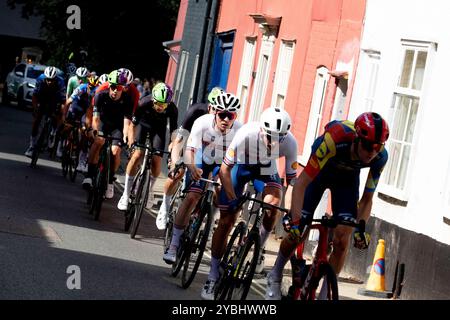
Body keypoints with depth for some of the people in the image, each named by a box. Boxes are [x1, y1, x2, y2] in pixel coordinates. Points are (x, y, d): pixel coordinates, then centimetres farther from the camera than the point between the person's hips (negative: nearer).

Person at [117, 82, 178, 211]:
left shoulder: (172, 109, -30)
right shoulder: (144, 103, -34)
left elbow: (173, 131, -21)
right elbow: (132, 124, -24)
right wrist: (131, 141, -35)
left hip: (158, 128, 1)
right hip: (143, 124, -1)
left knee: (156, 160, -13)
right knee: (137, 155, -20)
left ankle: (149, 188, 16)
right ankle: (126, 194, -11)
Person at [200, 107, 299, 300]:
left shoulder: (289, 142, -30)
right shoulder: (246, 134, -37)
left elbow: (292, 178, -17)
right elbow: (225, 169, -26)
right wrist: (233, 199, -31)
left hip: (266, 168, 2)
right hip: (241, 165, -1)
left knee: (273, 204, -29)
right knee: (226, 221, -5)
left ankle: (258, 247, -1)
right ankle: (213, 277, 5)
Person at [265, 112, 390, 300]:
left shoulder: (380, 156, -31)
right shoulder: (335, 140, -43)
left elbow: (367, 199, -16)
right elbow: (301, 183, -39)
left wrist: (360, 228, -31)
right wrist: (295, 222, -46)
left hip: (347, 178, 2)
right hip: (319, 171, -2)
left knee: (342, 240, -12)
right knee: (295, 234, -6)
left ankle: (325, 294, 3)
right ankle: (275, 276, 23)